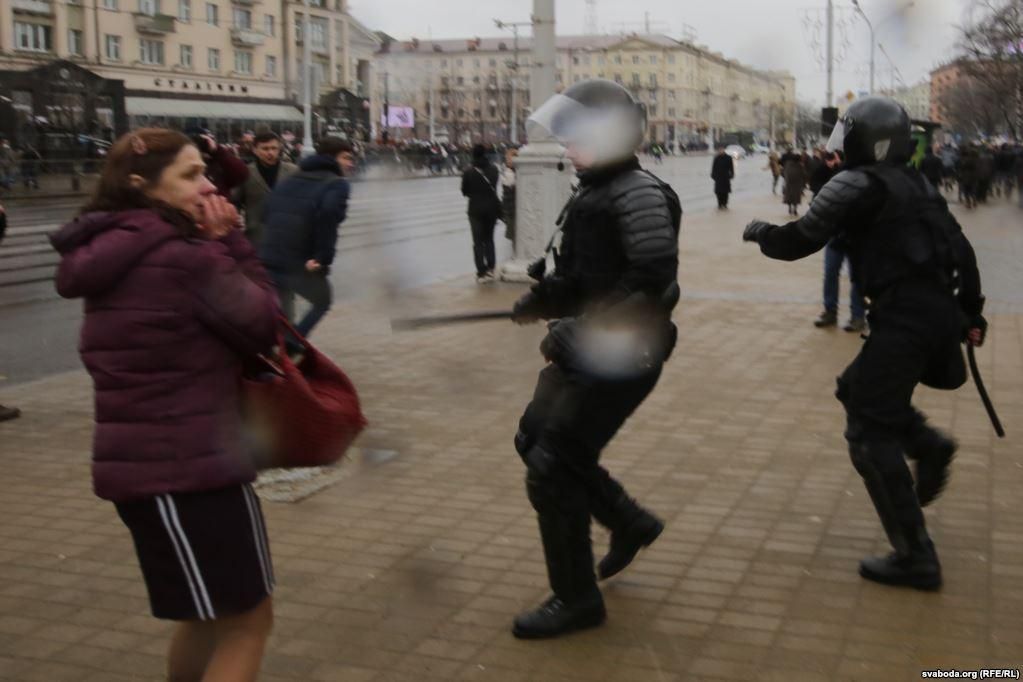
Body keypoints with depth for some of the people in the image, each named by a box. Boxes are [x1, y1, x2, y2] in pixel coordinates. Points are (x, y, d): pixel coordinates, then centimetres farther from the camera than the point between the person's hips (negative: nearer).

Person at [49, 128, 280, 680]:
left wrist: (216, 247, 5)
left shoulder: (116, 252, 10)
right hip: (186, 466, -10)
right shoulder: (181, 255, -19)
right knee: (246, 619, 3)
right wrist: (229, 242, -4)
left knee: (207, 611, 26)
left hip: (143, 461, 10)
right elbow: (261, 325, -10)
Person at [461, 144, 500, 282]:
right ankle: (490, 268, 11)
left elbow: (464, 191, -5)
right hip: (492, 207, 3)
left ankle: (482, 272, 0)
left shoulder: (469, 172, -13)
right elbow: (495, 186, 4)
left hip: (476, 209, -3)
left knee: (478, 241, 5)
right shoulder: (493, 169, -4)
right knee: (489, 238, 17)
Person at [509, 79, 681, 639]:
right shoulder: (596, 190, 12)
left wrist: (580, 332, -25)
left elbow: (654, 284, -26)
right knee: (535, 439, 19)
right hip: (585, 350, 10)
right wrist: (545, 299, 7)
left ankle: (577, 599, 10)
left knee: (551, 470, -7)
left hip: (621, 357, -10)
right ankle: (630, 523, 34)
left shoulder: (638, 194, -18)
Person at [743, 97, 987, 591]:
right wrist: (970, 310, 22)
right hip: (938, 311, 9)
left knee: (871, 436, -2)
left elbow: (800, 241, -7)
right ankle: (929, 445, 10)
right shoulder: (917, 184, 18)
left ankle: (915, 558, 0)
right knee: (857, 389, 27)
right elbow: (960, 248, 17)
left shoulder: (858, 185, -6)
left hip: (905, 318, -9)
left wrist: (760, 232, 13)